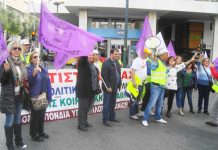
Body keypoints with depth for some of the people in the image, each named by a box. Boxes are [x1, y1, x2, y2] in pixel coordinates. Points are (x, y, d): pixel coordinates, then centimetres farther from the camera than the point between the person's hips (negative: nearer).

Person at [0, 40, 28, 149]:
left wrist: (25, 86, 5)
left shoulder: (21, 63, 9)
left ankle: (18, 141, 29)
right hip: (9, 96, -6)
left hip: (19, 96, 6)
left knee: (18, 120, 16)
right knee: (9, 121, 2)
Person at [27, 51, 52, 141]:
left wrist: (49, 97, 7)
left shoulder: (44, 69, 10)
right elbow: (29, 81, -22)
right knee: (35, 115, 4)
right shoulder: (29, 69, -8)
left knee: (42, 115, 16)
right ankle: (33, 135, 19)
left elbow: (48, 83, 10)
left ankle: (41, 132, 32)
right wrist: (34, 73, -40)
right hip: (34, 97, -6)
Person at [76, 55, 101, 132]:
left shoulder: (92, 65, 13)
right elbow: (83, 57, -29)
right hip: (83, 90, -7)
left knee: (87, 107, 17)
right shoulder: (82, 63, -7)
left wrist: (97, 87, 14)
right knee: (83, 107, 1)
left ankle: (85, 122, 32)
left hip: (91, 90, 7)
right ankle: (81, 125, 12)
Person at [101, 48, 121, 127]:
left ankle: (112, 117, 27)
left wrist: (119, 84, 11)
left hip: (115, 87, 7)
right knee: (106, 104, 1)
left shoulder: (117, 62, 13)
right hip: (108, 87, -7)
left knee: (113, 103, 15)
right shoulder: (106, 63, -12)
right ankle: (105, 120, 10)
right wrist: (108, 86, -18)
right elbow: (104, 75, -17)